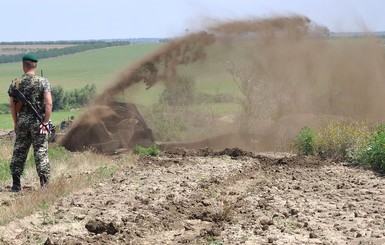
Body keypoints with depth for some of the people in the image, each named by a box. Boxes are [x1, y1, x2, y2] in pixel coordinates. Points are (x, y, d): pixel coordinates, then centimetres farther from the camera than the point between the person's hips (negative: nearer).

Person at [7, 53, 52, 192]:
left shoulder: (15, 84, 1)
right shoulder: (43, 82, -6)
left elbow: (12, 106, 3)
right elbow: (49, 104, -13)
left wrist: (15, 123, 13)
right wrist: (45, 122, -9)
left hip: (22, 122, 2)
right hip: (38, 122, -2)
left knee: (19, 152, 10)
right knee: (41, 152, 2)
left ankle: (16, 184, 12)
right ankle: (44, 183, 1)